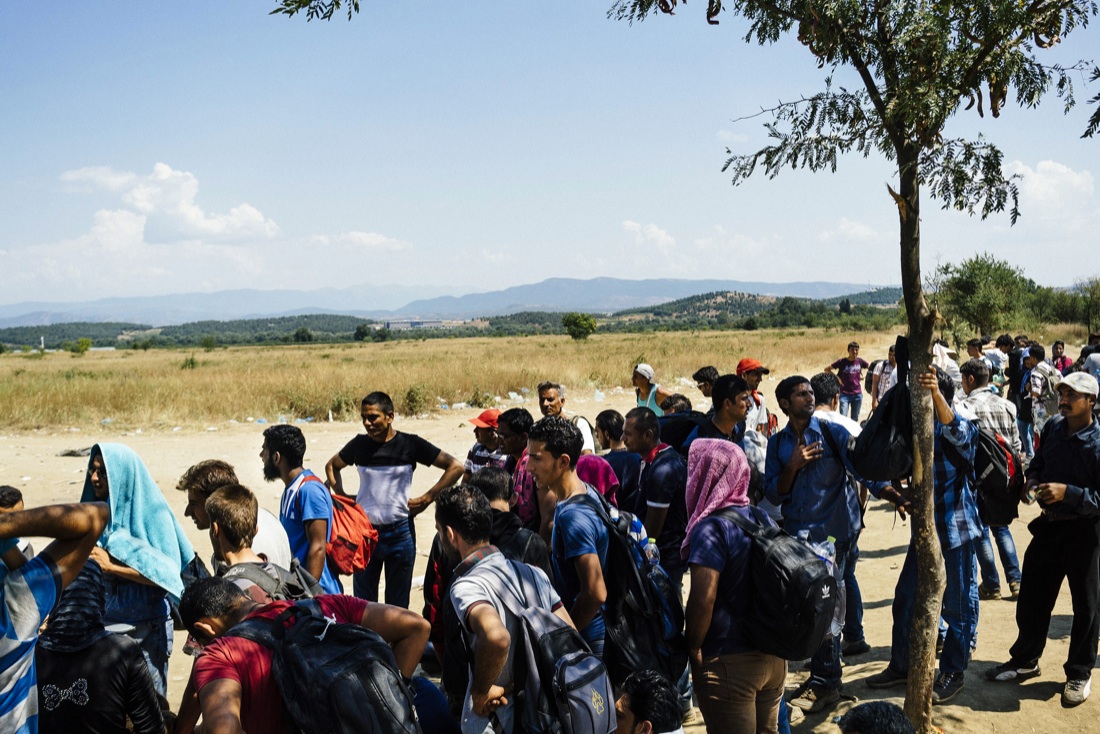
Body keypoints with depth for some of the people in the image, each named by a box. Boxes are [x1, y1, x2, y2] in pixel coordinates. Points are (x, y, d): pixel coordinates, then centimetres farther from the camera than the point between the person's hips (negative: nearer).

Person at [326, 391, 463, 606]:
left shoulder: (410, 444, -5)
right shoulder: (359, 444, 2)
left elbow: (455, 467, -5)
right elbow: (331, 466, 21)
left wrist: (427, 498, -8)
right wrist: (342, 497, 7)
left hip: (400, 532, -2)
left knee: (398, 603, 8)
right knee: (363, 602, 7)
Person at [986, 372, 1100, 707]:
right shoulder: (1053, 427, -1)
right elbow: (1038, 462, 15)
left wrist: (1068, 492, -30)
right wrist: (1032, 480, -5)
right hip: (1049, 525, 6)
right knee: (1031, 597, 14)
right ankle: (1025, 660, 31)